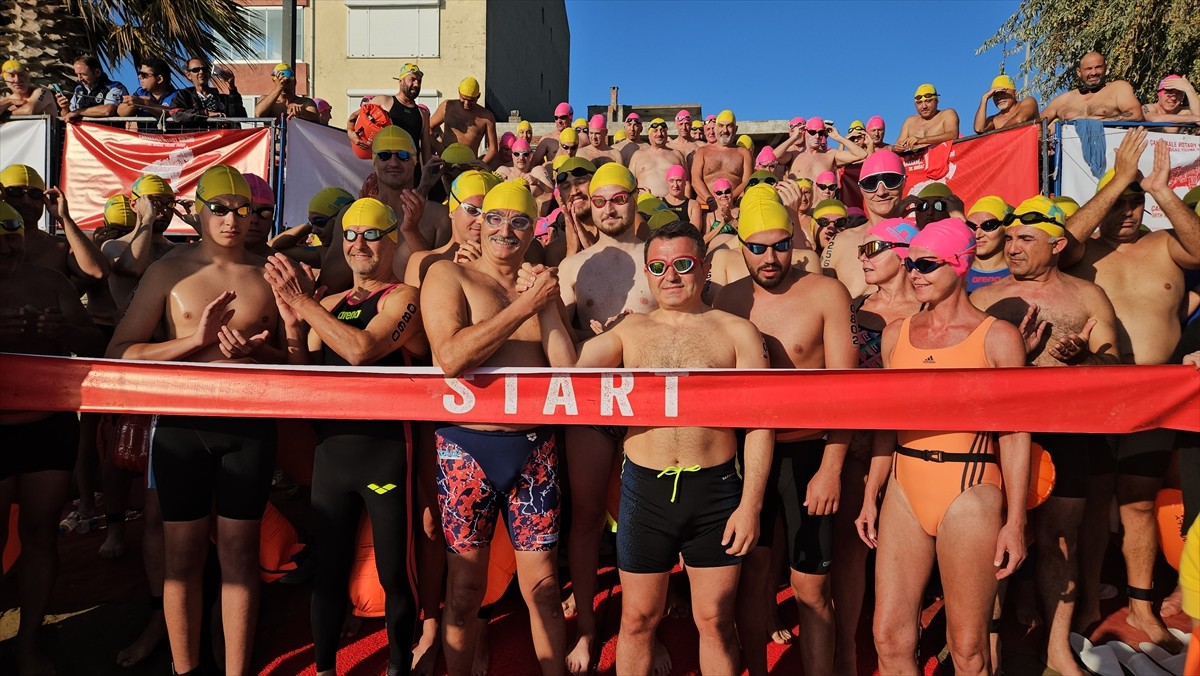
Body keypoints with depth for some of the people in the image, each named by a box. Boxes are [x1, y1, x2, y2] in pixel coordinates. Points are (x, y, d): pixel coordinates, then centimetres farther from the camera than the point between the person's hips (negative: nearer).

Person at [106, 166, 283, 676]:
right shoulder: (168, 272, 2)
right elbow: (120, 353, -3)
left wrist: (256, 351, -13)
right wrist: (195, 340, -16)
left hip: (250, 427, 0)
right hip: (182, 426, 0)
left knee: (239, 552, 8)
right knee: (184, 553, 10)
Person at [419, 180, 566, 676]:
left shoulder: (541, 286, 11)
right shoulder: (448, 275, 0)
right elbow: (450, 356, -18)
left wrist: (552, 307, -6)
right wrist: (524, 307, -15)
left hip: (534, 449, 3)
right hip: (468, 448, -2)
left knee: (542, 586, 10)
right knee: (465, 589, 11)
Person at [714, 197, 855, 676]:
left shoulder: (826, 294, -6)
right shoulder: (728, 299, 3)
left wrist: (830, 469, -14)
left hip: (807, 454, -3)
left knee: (811, 588, 3)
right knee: (752, 571, 14)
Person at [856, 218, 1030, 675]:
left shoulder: (997, 337, -3)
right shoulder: (896, 335, 9)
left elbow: (1014, 433, -3)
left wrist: (1015, 521, -6)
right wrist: (870, 496, 13)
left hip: (969, 492, -4)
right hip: (904, 488, 4)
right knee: (889, 637, 7)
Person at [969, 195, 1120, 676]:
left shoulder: (1087, 296, 5)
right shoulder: (984, 298, 4)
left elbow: (1113, 366, 0)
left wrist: (1082, 356, -21)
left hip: (1066, 435, 1)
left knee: (1058, 539, 10)